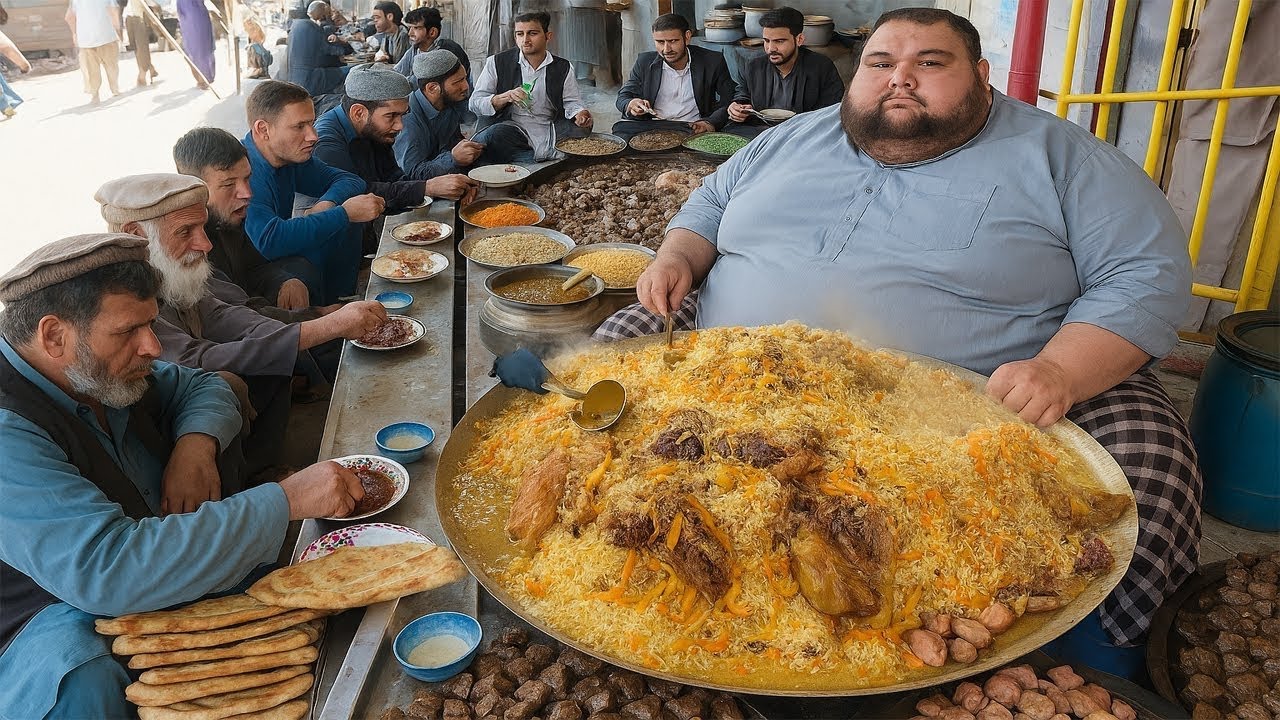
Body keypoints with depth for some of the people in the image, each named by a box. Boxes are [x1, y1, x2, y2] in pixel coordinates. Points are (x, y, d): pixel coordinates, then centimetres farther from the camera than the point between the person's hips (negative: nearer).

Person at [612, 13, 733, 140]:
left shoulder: (713, 62, 1)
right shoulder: (645, 62, 8)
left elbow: (728, 101, 2)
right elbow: (623, 97, 12)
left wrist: (710, 123, -18)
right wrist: (630, 106, -15)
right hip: (650, 128, 1)